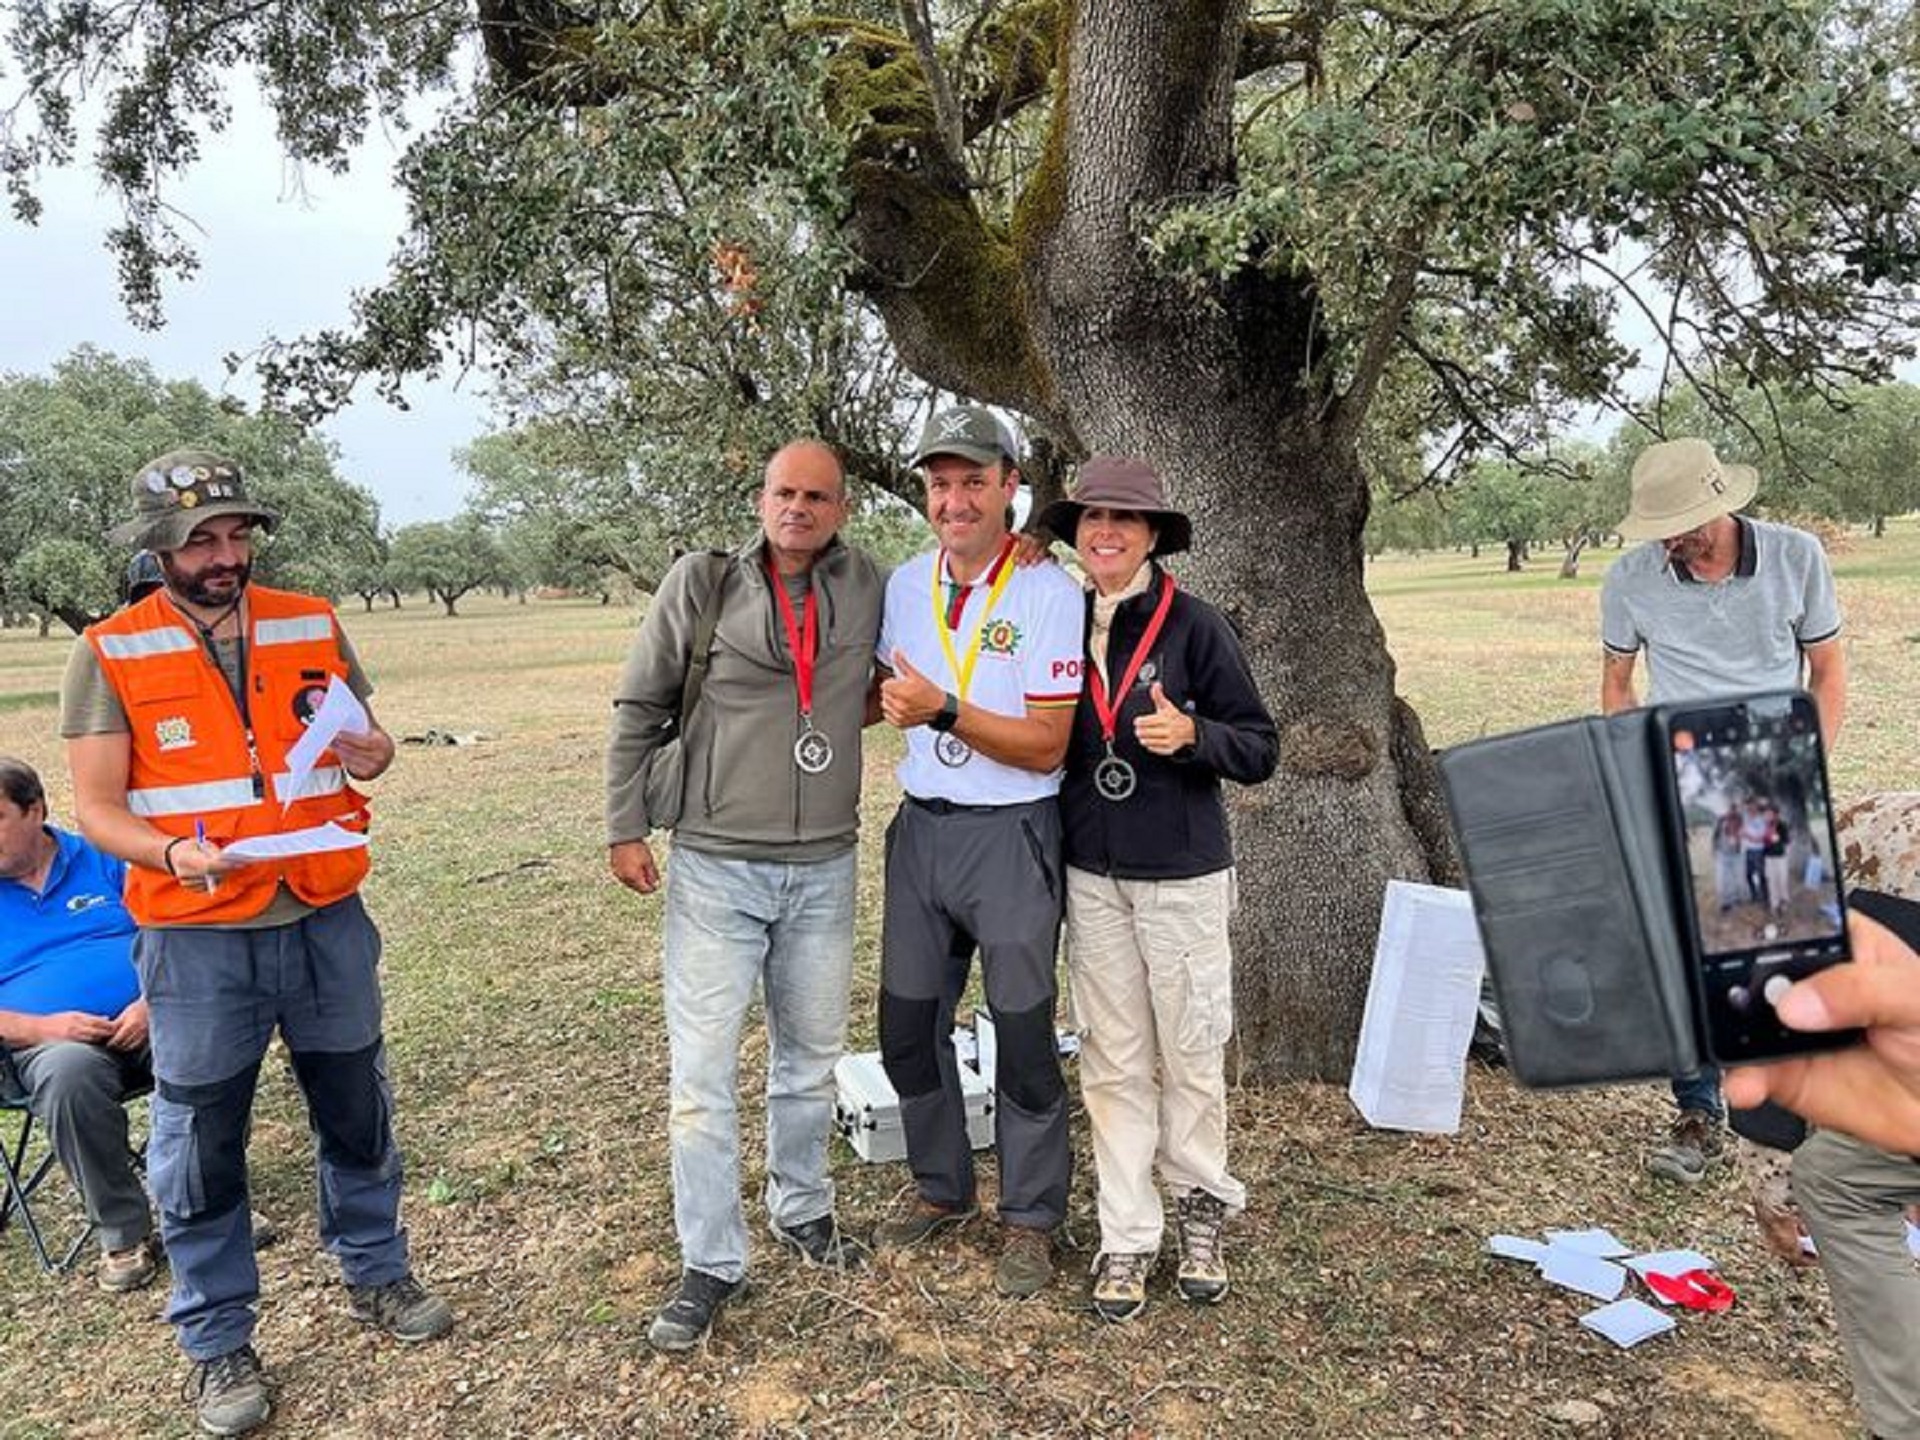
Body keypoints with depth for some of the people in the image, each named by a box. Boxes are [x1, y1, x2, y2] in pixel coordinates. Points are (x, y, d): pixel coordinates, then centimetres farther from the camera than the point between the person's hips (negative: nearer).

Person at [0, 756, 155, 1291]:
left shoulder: (103, 859, 13)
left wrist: (153, 1001, -10)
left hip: (149, 1023, 1)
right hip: (51, 1043, -1)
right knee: (69, 1074, -37)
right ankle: (122, 1231, -20)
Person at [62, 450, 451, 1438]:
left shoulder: (312, 625, 3)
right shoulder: (111, 654, -5)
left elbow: (360, 736, 13)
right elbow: (94, 806, -6)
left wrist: (373, 754, -11)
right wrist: (173, 853, -27)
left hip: (326, 921, 3)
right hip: (196, 940, -3)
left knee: (356, 1111, 16)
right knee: (200, 1148, 9)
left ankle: (374, 1274, 38)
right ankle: (217, 1342, 28)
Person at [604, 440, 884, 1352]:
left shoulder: (868, 589, 1)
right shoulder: (700, 584, -6)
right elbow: (638, 709, 1)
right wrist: (624, 826, 0)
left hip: (824, 868, 3)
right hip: (715, 867, -2)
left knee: (809, 1059, 17)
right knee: (703, 1073, 1)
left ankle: (802, 1211, 38)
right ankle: (710, 1264, 17)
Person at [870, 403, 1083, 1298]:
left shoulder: (1048, 593, -13)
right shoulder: (904, 584, 5)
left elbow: (1046, 746, -17)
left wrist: (944, 710, -26)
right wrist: (887, 702, -3)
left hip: (1010, 835, -6)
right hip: (920, 827, 6)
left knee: (1023, 1032, 5)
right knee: (907, 1023, 14)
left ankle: (1030, 1221, 23)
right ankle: (941, 1189, 35)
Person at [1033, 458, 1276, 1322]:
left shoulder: (1194, 626, -8)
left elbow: (1260, 749, -6)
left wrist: (1191, 734, -23)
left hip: (1183, 874, -3)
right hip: (1092, 876, 3)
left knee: (1191, 1054, 9)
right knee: (1113, 1062, 10)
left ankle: (1200, 1209, 31)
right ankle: (1126, 1238, 22)